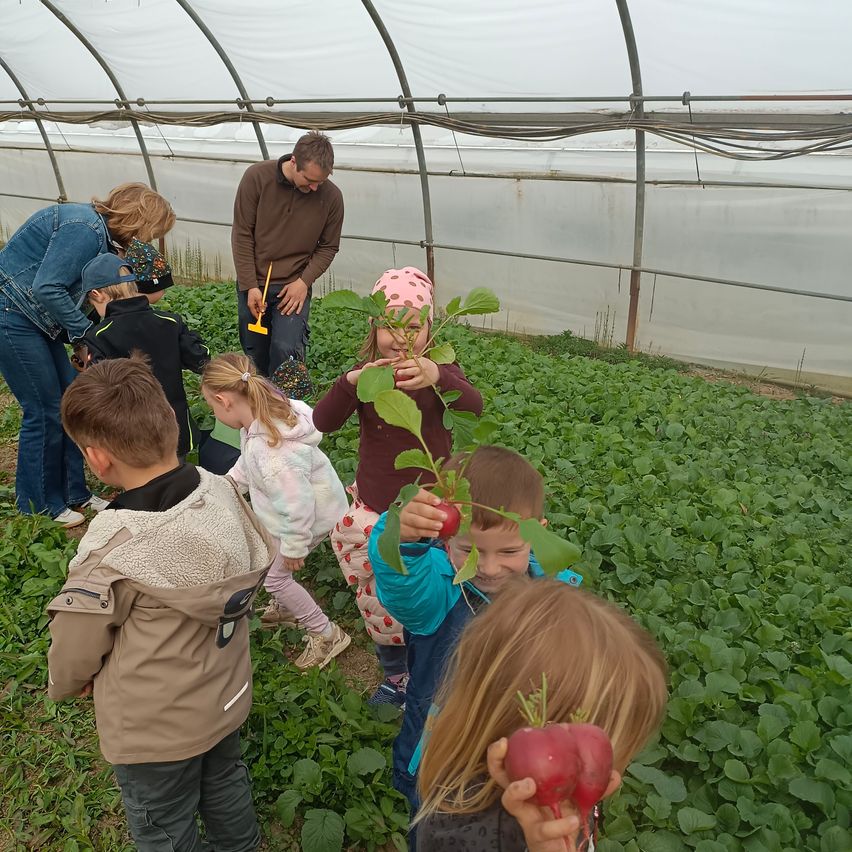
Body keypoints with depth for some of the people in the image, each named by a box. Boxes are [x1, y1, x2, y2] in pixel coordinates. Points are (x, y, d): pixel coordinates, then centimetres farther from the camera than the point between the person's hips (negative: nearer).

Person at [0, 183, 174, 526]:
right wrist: (85, 332, -19)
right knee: (44, 410, -4)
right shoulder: (84, 228, -21)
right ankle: (38, 507, 12)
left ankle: (73, 493, 21)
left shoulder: (101, 233, 10)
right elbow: (47, 288, -26)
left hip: (36, 321, 10)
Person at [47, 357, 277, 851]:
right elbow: (265, 567, -1)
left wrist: (66, 684, 6)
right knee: (225, 785, 32)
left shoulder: (112, 553, -34)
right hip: (229, 699, 6)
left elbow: (73, 654, -18)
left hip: (155, 732, -5)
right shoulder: (223, 493, -18)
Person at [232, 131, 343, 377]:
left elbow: (328, 247, 2)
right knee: (254, 355, 9)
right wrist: (250, 286, -10)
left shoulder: (332, 197, -10)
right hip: (252, 285, 1)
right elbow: (242, 235, -7)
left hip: (295, 286, -1)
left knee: (286, 349, -20)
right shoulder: (257, 176, -11)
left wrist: (304, 282, -12)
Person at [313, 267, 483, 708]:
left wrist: (437, 376, -55)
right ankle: (395, 674, 43)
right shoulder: (365, 374, -5)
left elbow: (473, 406, -33)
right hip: (372, 509, 3)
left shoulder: (440, 371, -11)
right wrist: (350, 383, -41)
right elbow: (324, 422, -21)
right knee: (378, 604, 16)